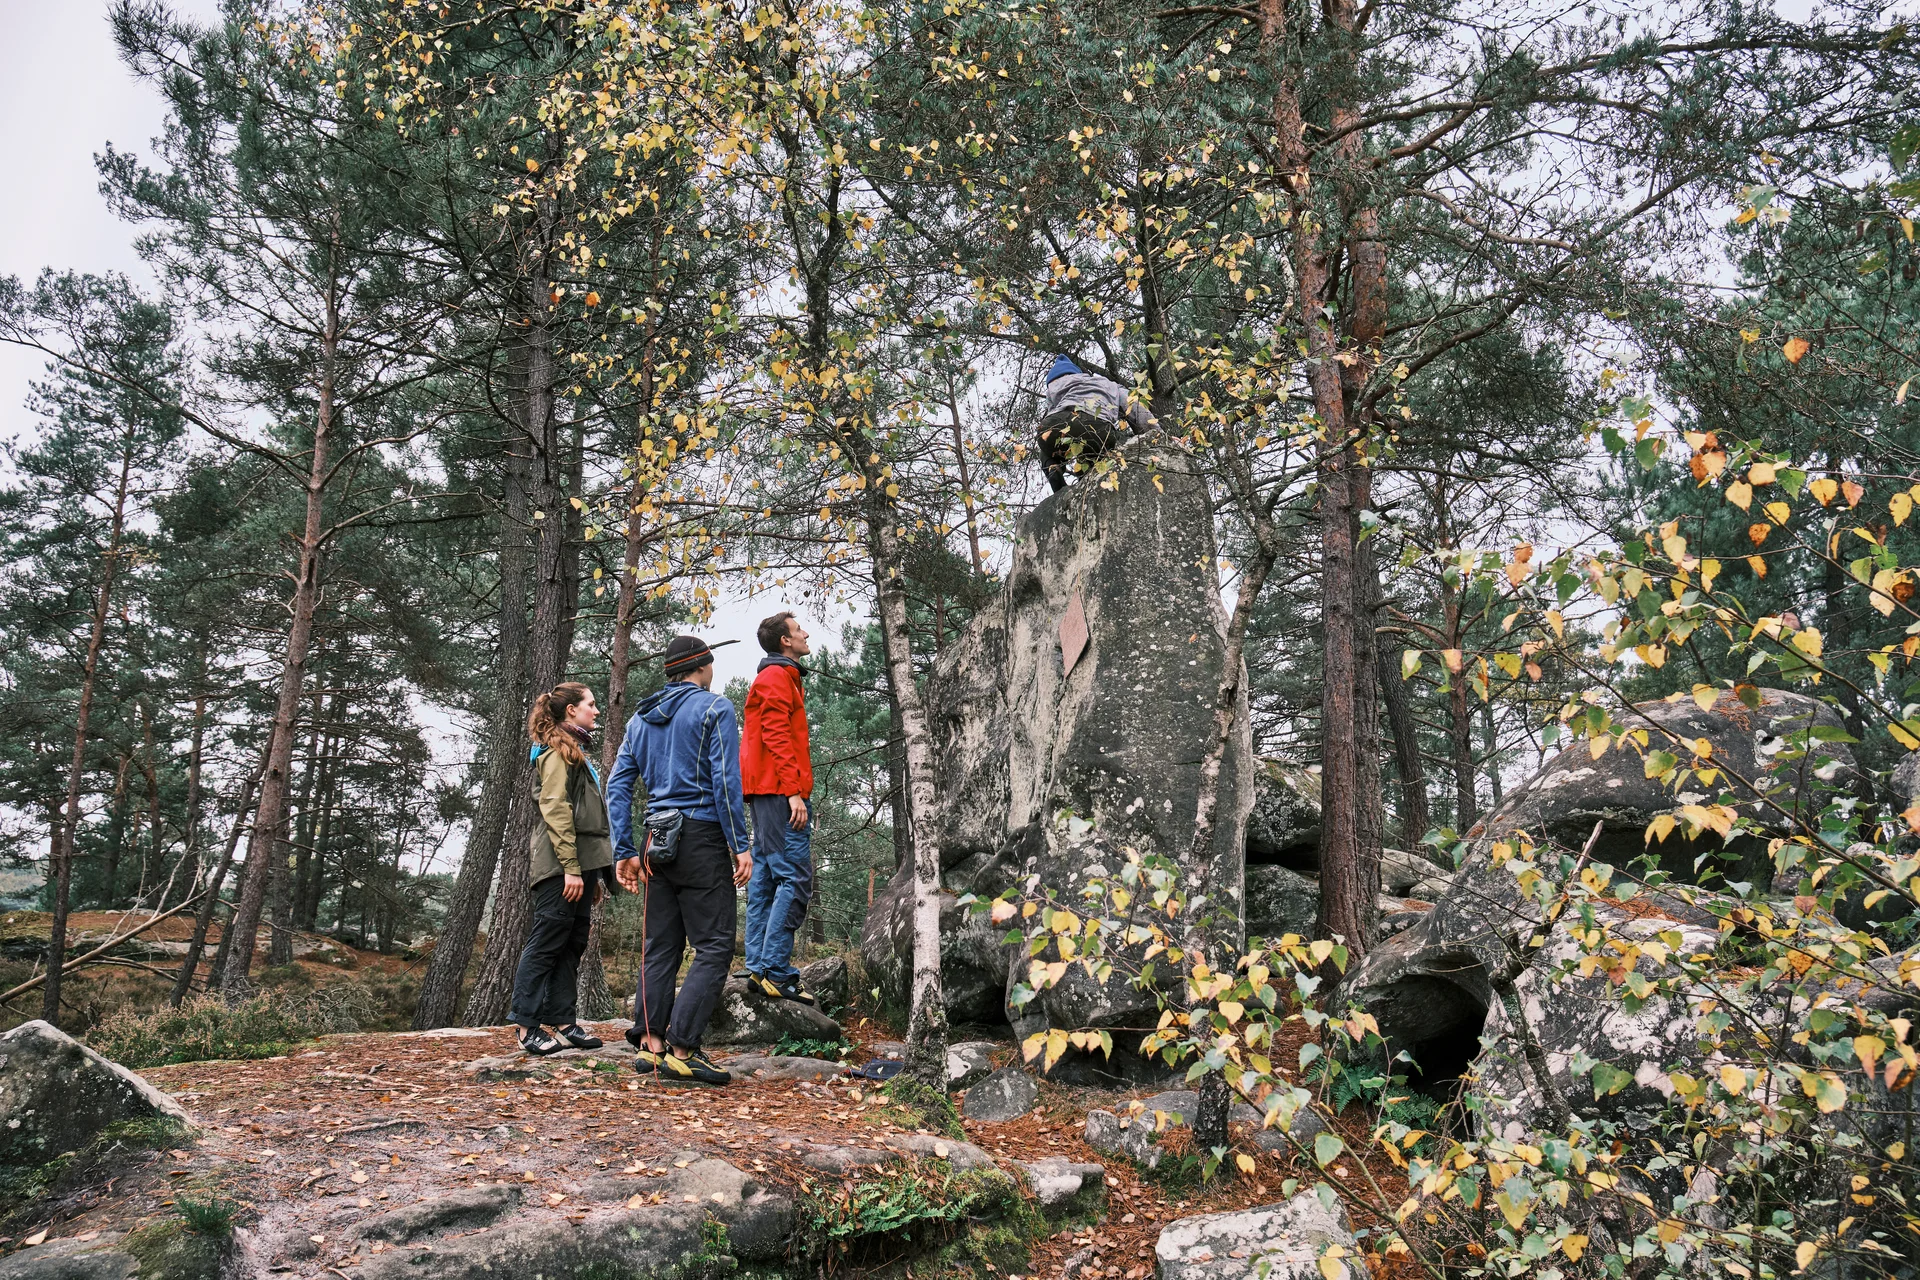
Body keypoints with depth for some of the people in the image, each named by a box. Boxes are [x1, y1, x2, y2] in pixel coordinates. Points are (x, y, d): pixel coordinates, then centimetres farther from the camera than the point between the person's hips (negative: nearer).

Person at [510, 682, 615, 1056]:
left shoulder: (576, 752, 23)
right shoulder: (558, 750, -7)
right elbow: (555, 809, -17)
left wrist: (595, 873, 20)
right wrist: (571, 868, -22)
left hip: (580, 865, 10)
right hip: (561, 866, -10)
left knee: (573, 945, 9)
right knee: (546, 944, -5)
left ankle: (563, 1023, 13)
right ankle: (528, 1028, -1)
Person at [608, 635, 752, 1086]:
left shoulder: (641, 718, 16)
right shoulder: (714, 708, -3)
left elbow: (617, 785, 12)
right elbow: (725, 779, -12)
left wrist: (623, 851, 13)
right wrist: (740, 845, -11)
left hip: (658, 842, 7)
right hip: (702, 837, -7)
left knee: (659, 947, 12)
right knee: (713, 948, -4)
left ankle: (649, 1044, 11)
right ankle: (681, 1050, -10)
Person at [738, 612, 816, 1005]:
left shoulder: (780, 678, 25)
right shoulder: (776, 678, -7)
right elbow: (777, 738, -16)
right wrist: (794, 792, -21)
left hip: (767, 794, 11)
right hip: (780, 791, -11)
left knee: (766, 878, 9)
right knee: (795, 878, -13)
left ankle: (758, 968, 12)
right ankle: (775, 972, -15)